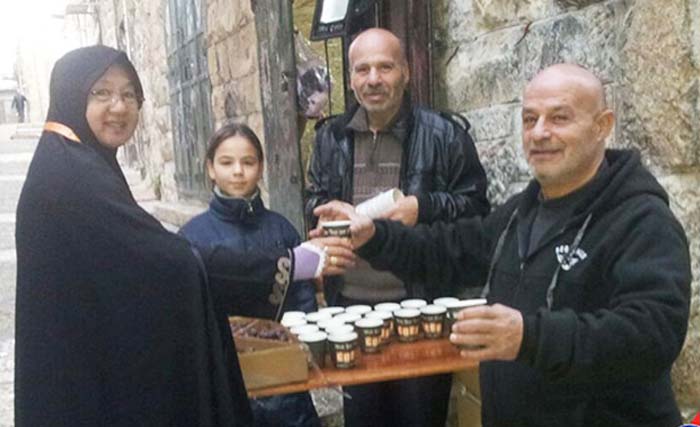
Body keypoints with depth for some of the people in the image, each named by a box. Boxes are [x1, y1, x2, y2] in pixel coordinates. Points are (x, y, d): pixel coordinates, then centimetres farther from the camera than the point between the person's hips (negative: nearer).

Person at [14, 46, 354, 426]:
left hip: (91, 372, 10)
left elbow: (140, 259, 16)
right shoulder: (71, 176, -21)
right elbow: (172, 262, -27)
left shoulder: (76, 168, 11)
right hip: (89, 383, -10)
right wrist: (286, 263, -24)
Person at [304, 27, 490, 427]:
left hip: (421, 305, -3)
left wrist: (424, 207, -19)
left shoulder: (443, 133, -5)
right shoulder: (332, 137, 7)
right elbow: (314, 199, 19)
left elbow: (477, 206, -2)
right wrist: (325, 211, -4)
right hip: (352, 304, 4)